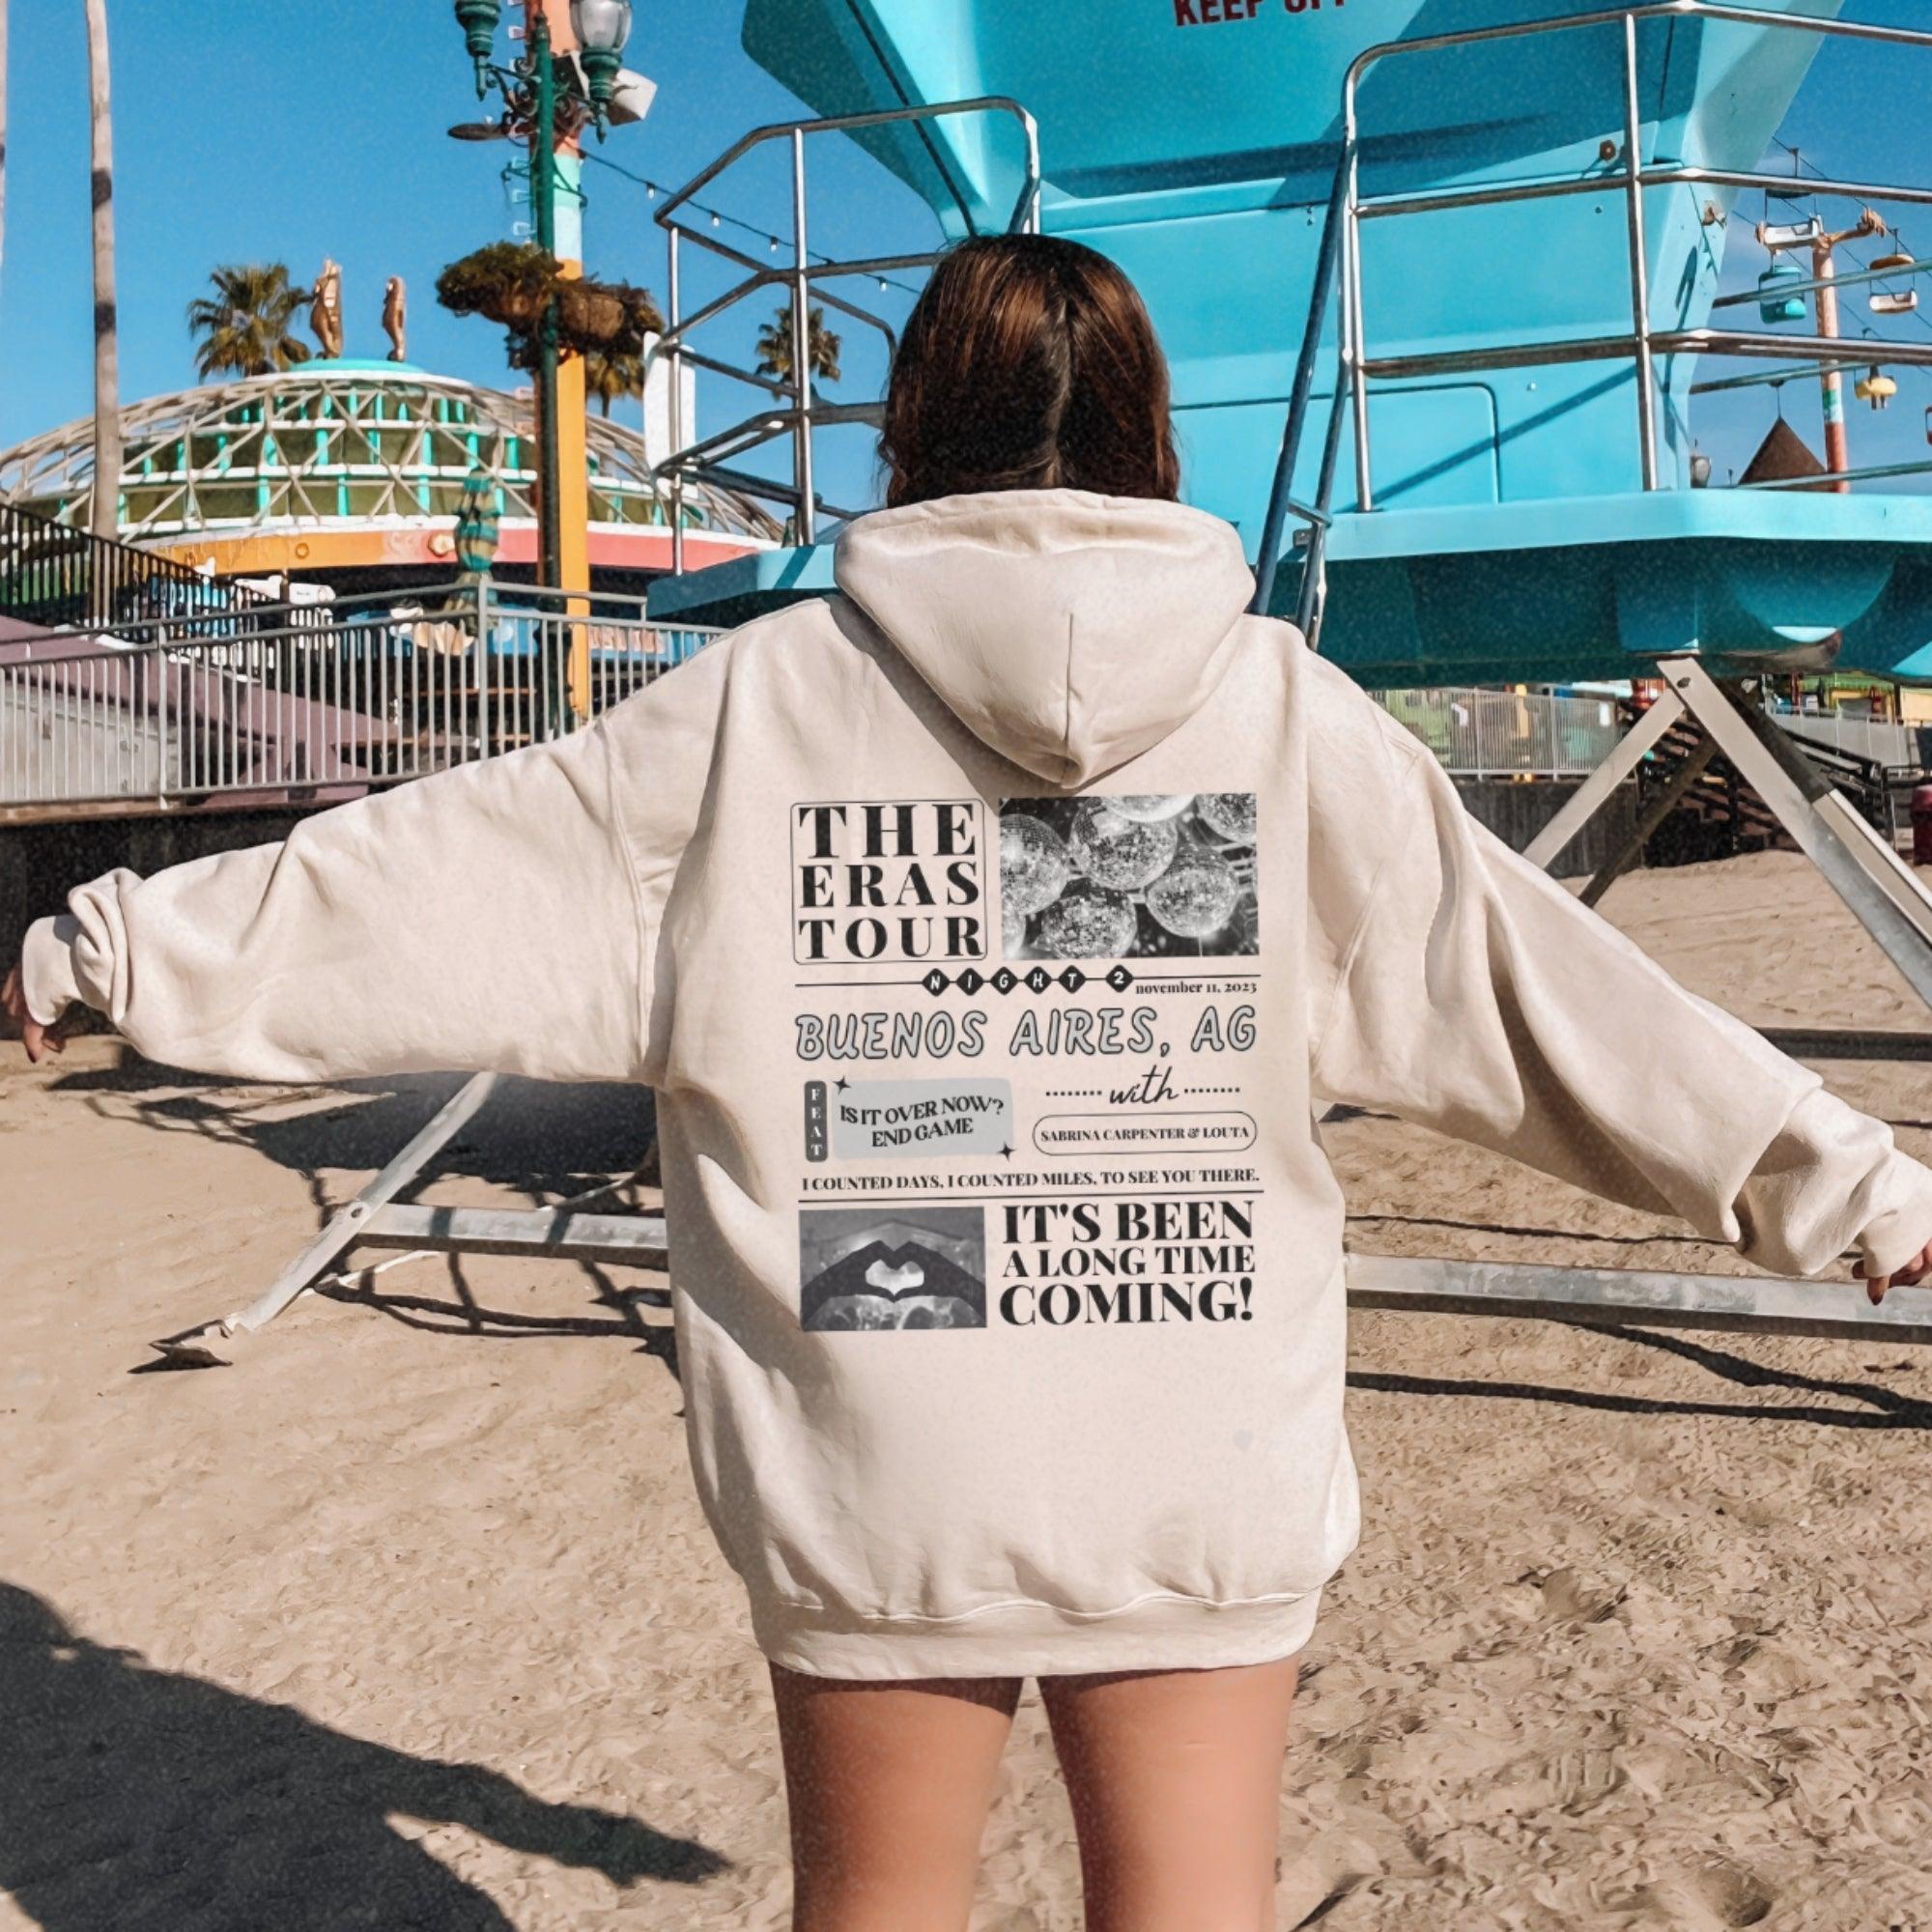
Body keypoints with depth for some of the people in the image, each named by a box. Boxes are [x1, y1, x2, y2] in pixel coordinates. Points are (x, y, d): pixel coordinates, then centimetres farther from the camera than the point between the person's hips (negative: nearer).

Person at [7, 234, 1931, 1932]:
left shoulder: (762, 696, -4)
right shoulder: (1281, 703, -2)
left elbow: (436, 874, 1)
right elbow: (1528, 975, 0)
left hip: (872, 1484, 0)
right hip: (1200, 1486, 1)